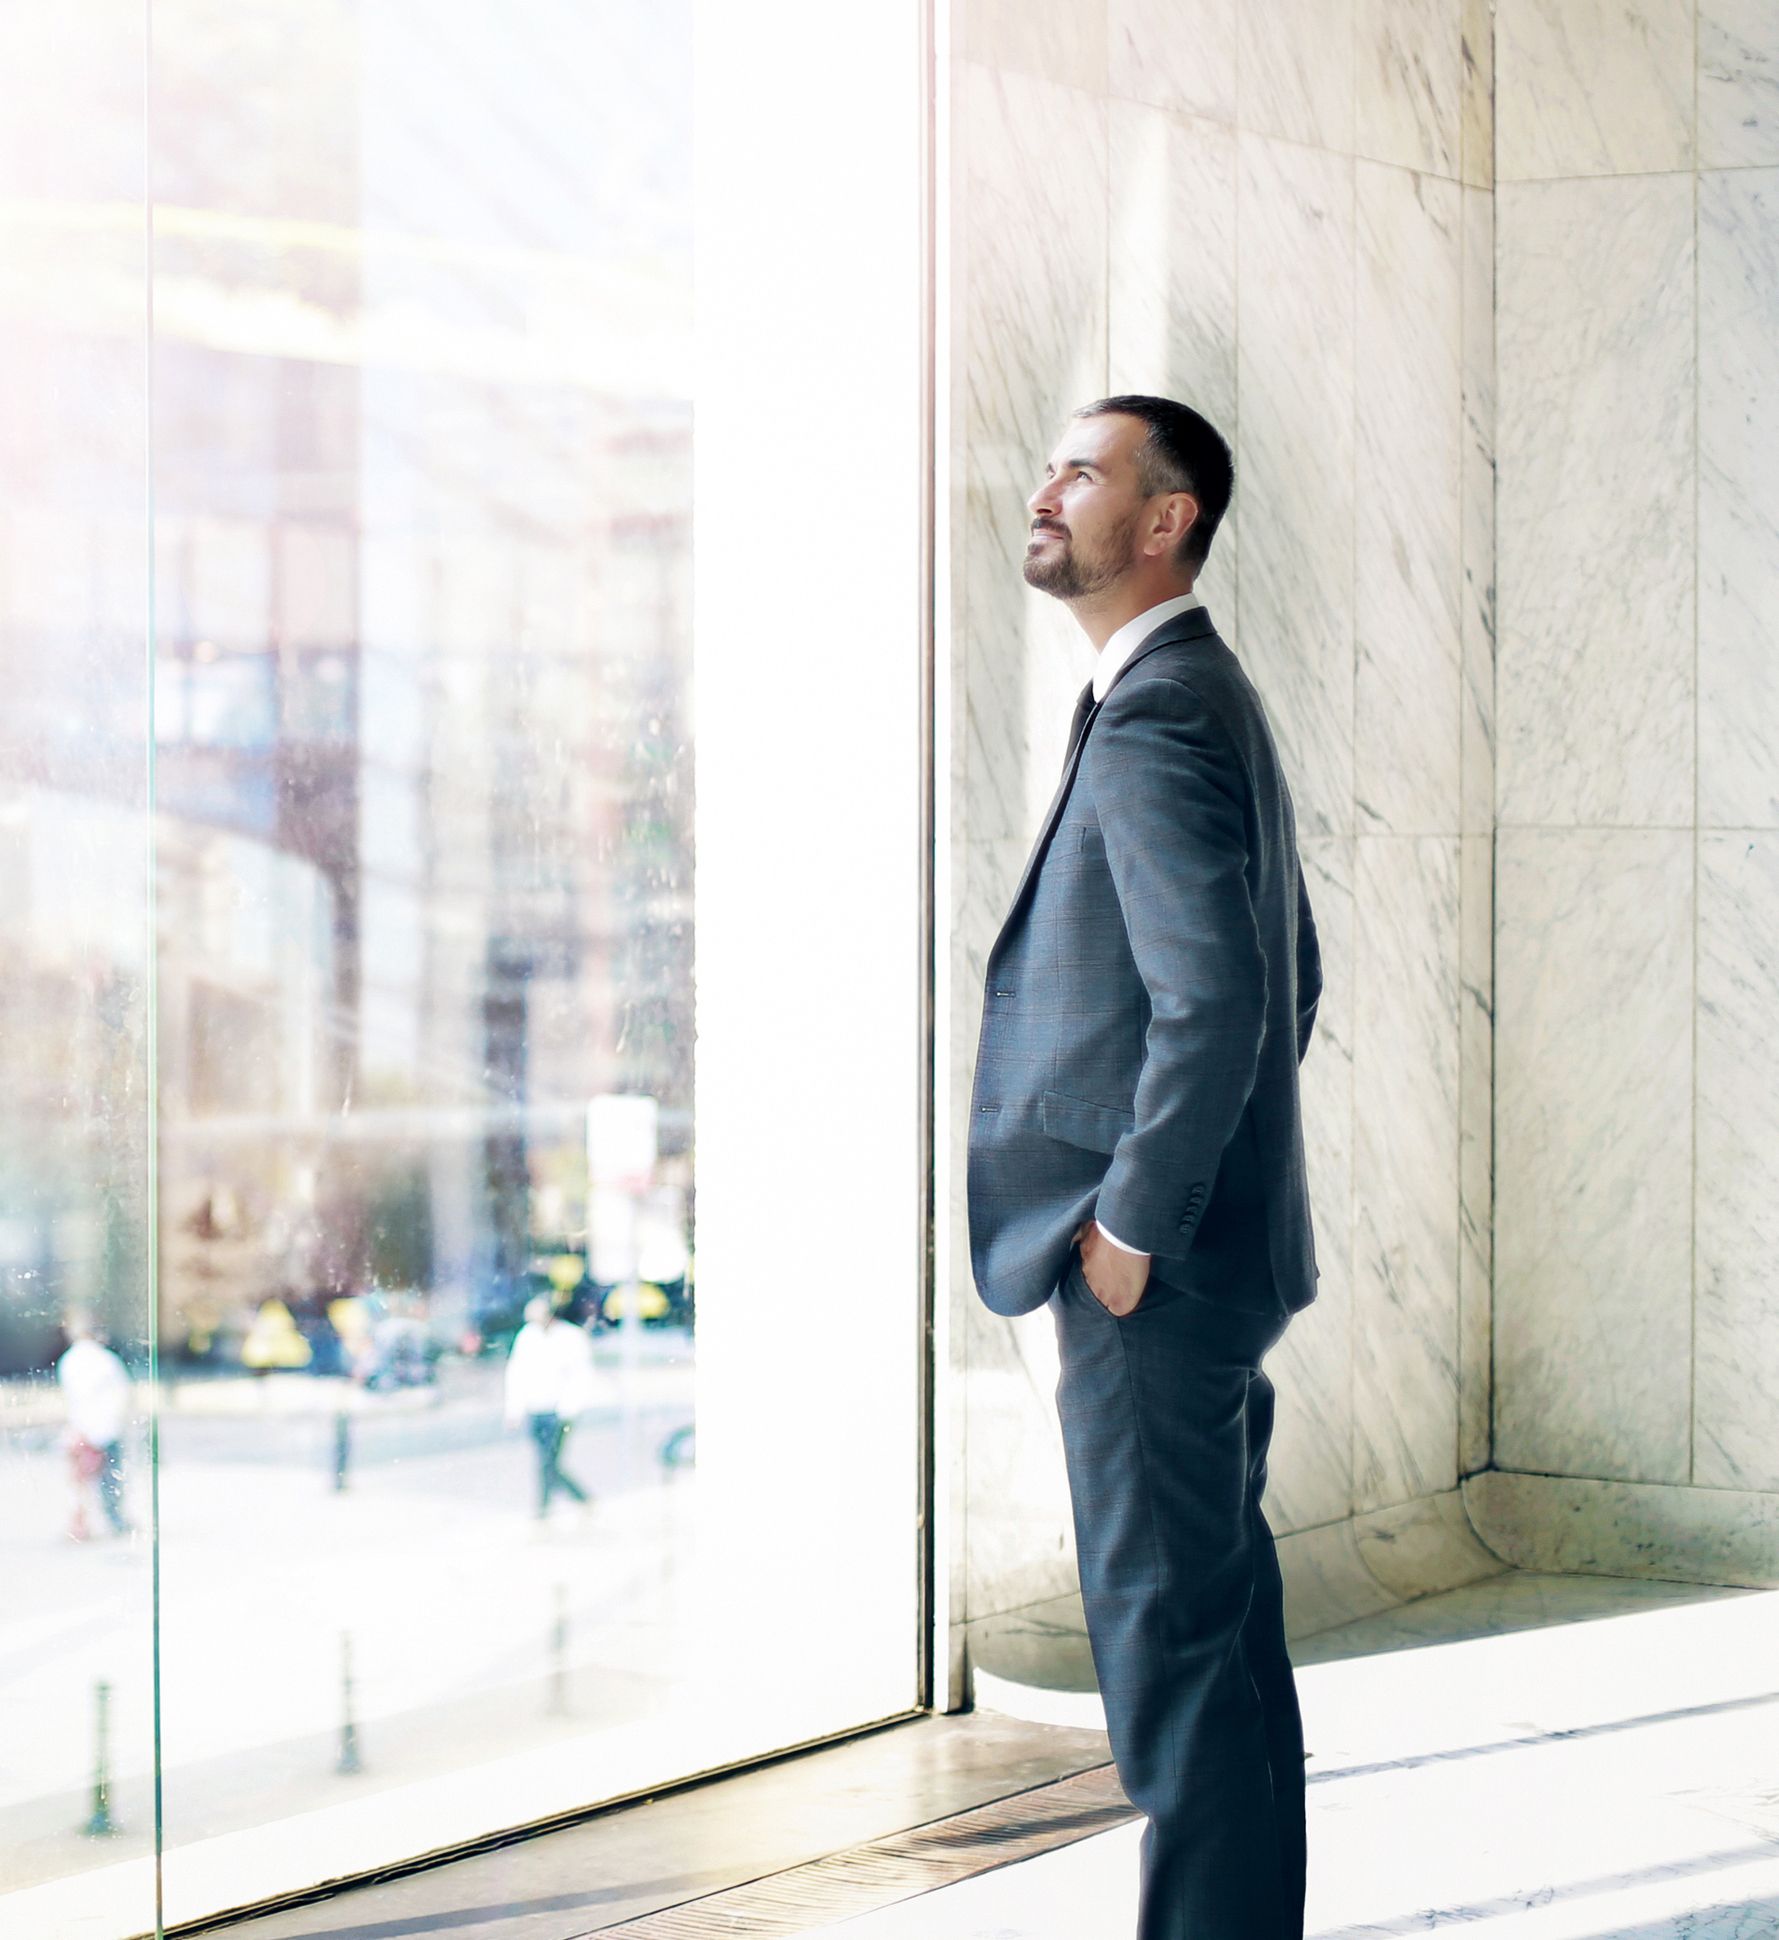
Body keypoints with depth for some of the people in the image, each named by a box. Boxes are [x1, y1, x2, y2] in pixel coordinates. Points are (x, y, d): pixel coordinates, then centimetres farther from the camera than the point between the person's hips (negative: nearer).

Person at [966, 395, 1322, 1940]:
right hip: (1217, 1253, 11)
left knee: (1168, 1628, -5)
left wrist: (1129, 1223, -19)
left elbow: (1216, 996, -25)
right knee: (1223, 1624, 16)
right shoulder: (1213, 699, 16)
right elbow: (1290, 981, 23)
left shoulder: (1155, 721, -16)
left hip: (1152, 1273, -11)